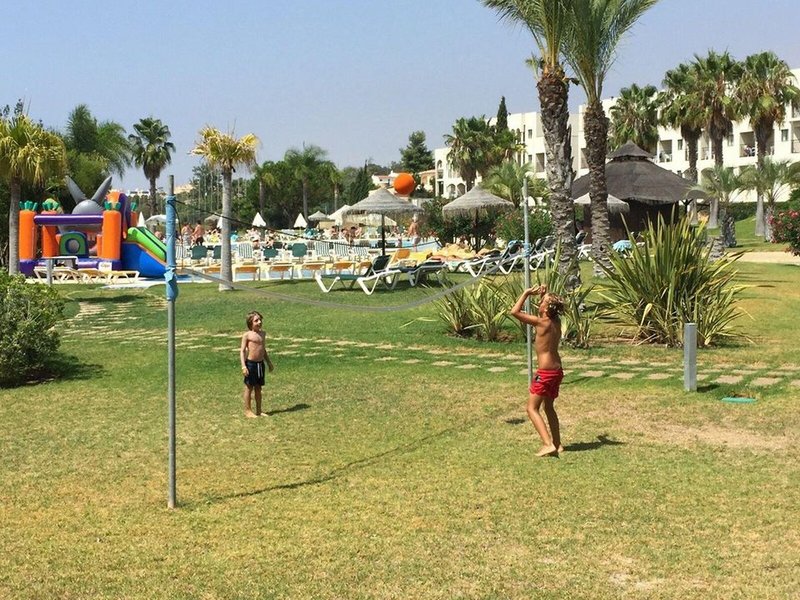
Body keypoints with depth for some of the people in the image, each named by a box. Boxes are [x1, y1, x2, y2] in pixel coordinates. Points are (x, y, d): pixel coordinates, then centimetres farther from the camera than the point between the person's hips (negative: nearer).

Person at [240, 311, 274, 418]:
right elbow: (242, 351, -10)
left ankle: (258, 411, 21)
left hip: (260, 363, 6)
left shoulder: (262, 333, 10)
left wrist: (269, 363, 23)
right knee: (249, 387, 3)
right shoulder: (247, 335, -9)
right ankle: (247, 411, 11)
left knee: (258, 388, 13)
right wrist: (243, 366, -18)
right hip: (250, 364, -6)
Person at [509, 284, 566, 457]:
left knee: (532, 408, -3)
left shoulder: (542, 322, -18)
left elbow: (515, 311, -18)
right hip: (557, 370, 8)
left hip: (545, 373, -8)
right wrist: (544, 294, 14)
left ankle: (548, 444, -13)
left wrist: (527, 293, -10)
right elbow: (547, 309, 28)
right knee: (549, 407, 21)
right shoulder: (556, 321, 3)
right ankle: (557, 444, 24)